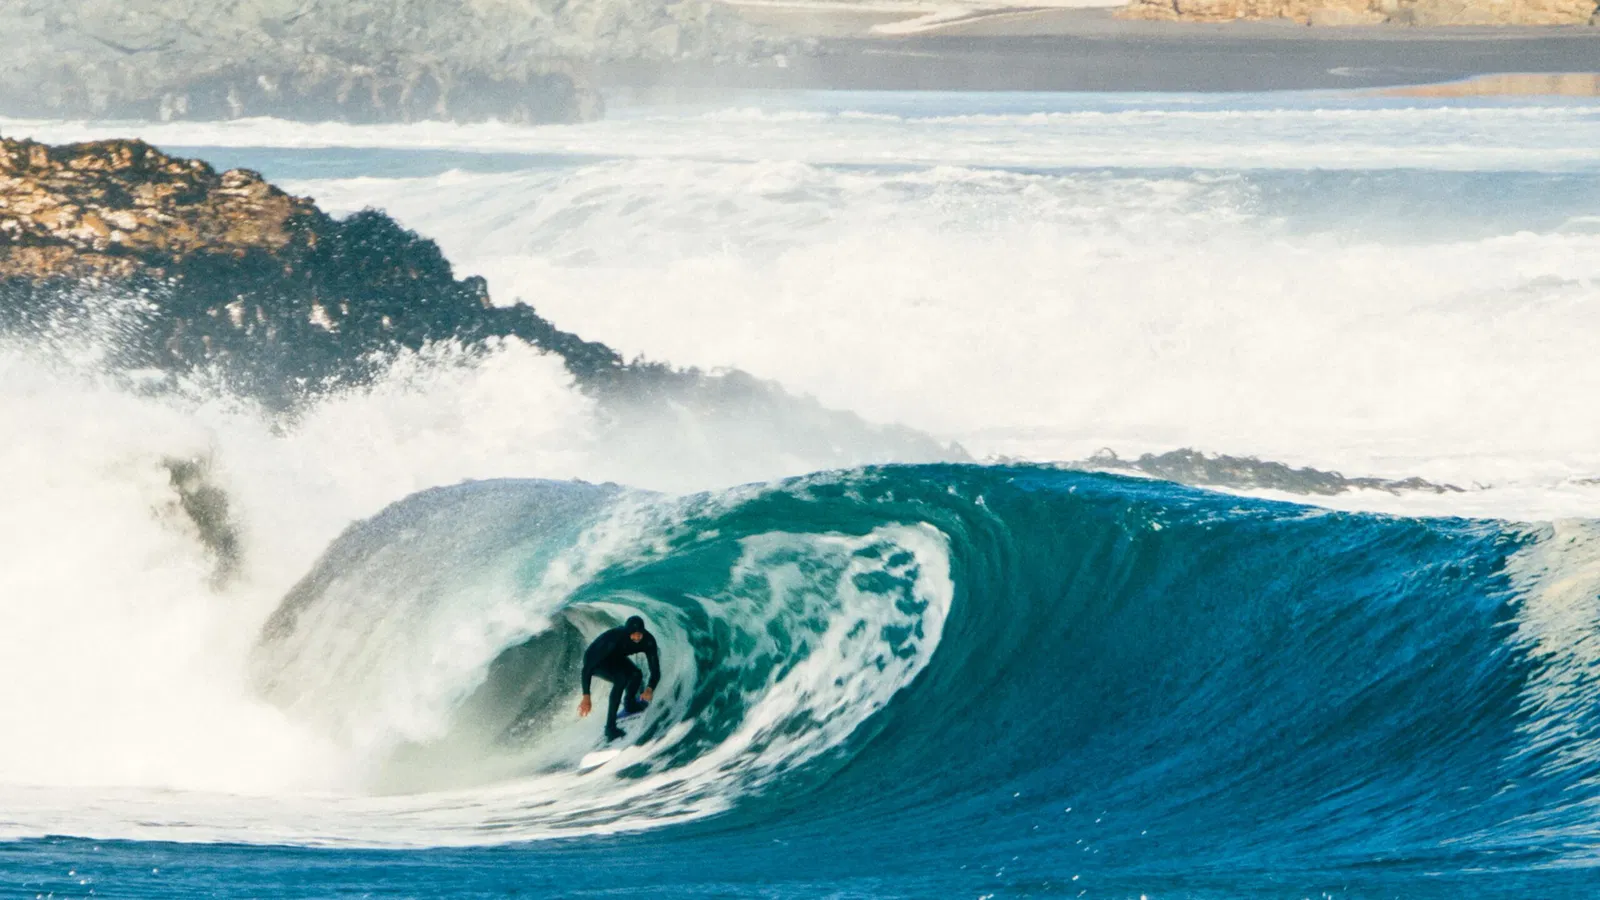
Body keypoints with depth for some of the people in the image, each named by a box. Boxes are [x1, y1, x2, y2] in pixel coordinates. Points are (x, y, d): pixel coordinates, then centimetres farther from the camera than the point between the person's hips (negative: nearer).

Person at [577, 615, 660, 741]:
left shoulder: (648, 640, -27)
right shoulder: (613, 638, -40)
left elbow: (655, 669, -22)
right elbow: (587, 668, -38)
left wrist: (650, 689, -43)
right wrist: (586, 696, -44)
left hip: (615, 658, 6)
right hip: (595, 660, -6)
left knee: (636, 674, -19)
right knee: (621, 678, -29)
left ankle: (629, 704, 15)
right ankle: (610, 728, -26)